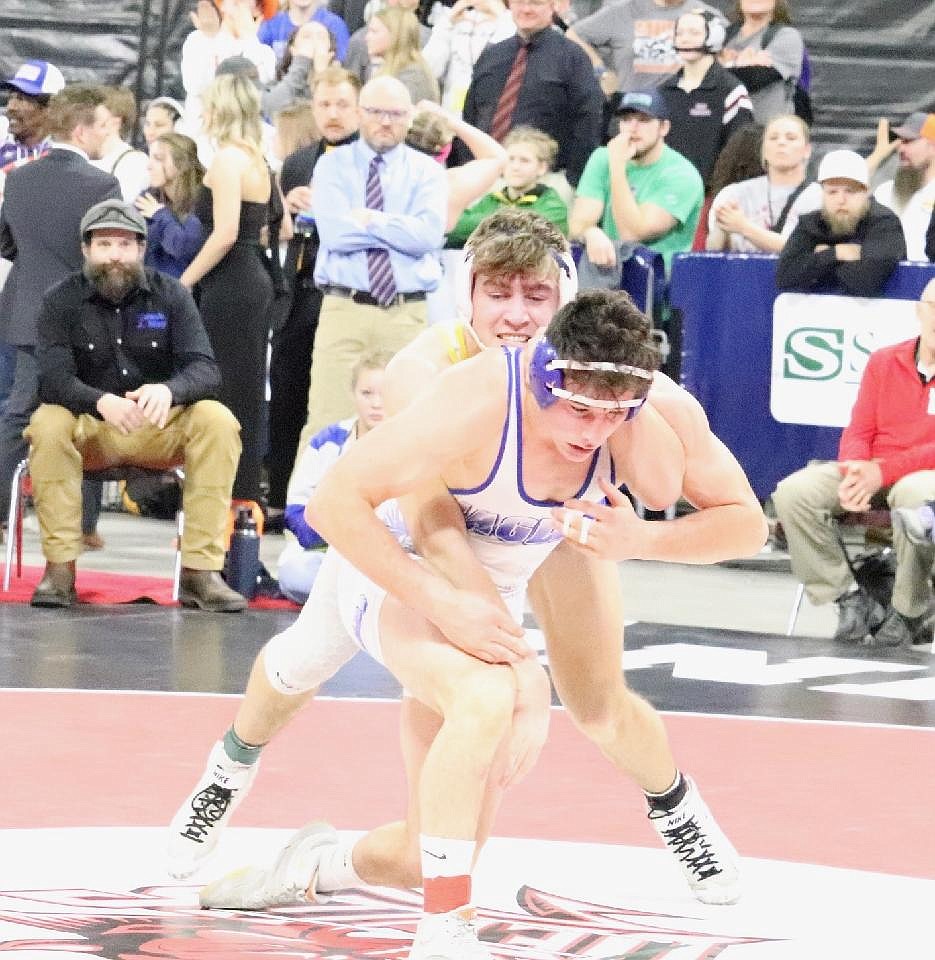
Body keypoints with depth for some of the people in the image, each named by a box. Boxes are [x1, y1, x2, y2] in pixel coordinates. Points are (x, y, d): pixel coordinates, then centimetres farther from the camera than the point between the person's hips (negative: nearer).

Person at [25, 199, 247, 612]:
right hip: (89, 430, -1)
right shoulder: (61, 300, -4)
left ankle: (200, 570, -25)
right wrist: (102, 402, -39)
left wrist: (168, 390, -37)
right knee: (47, 423, -33)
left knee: (218, 421, -26)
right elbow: (53, 379, -18)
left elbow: (204, 369, -12)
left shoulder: (170, 295, -1)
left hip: (160, 428, 2)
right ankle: (59, 569, -26)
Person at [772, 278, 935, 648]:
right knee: (793, 492, -19)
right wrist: (856, 472, -16)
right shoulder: (884, 362, 9)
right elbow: (858, 432, 7)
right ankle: (850, 599, -12)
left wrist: (883, 470, -21)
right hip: (871, 474, 4)